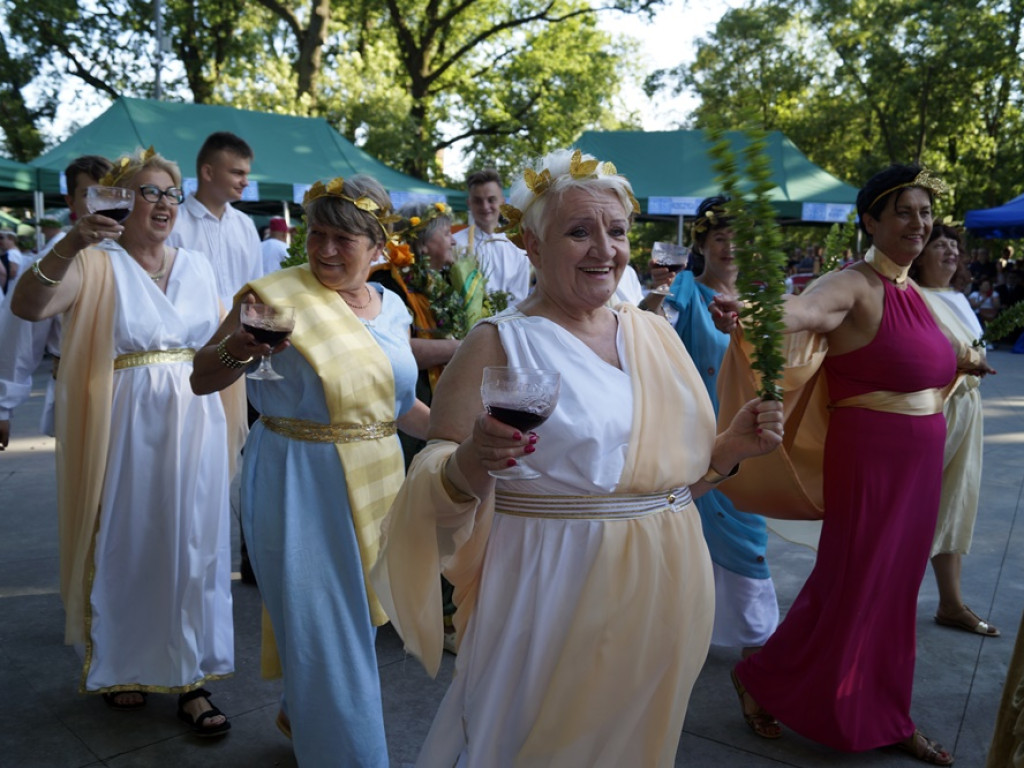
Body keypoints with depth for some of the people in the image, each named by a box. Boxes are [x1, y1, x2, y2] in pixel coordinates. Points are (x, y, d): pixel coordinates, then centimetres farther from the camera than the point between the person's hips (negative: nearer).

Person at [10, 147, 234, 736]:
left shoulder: (197, 266, 10)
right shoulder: (96, 267, -4)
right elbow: (27, 307, -22)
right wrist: (70, 245, -35)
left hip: (194, 424, 3)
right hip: (127, 427, -3)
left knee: (193, 547, 5)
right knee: (126, 546, 9)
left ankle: (191, 678, 17)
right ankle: (122, 667, 31)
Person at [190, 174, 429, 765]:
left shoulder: (391, 307, 5)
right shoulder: (278, 296, -10)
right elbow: (202, 380, -8)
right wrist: (236, 347, -28)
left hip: (375, 483, 6)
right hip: (300, 487, -6)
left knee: (358, 615, 20)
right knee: (325, 630, 2)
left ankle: (299, 713, 47)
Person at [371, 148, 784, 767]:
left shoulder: (655, 334, 6)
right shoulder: (501, 343, -9)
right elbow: (437, 486, -12)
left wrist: (734, 446, -2)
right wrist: (470, 464, -33)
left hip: (662, 599, 6)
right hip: (555, 600, -5)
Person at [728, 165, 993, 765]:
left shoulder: (910, 290, 11)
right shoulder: (855, 286, -15)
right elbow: (793, 312, -36)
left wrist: (958, 362, 33)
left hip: (919, 460, 8)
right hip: (871, 455, -8)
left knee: (896, 587, 16)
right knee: (853, 585, 1)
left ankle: (887, 718, 32)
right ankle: (761, 679, 23)